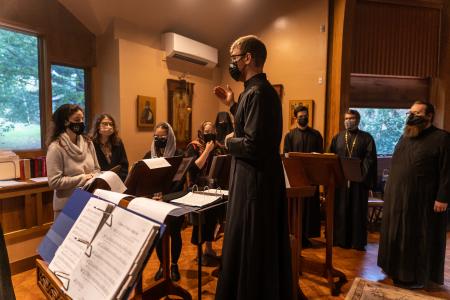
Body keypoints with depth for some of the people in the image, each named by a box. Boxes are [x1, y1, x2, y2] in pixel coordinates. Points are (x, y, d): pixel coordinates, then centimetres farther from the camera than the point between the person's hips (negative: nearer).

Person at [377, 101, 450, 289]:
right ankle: (397, 269, 30)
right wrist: (390, 188, 13)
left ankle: (418, 276, 20)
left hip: (423, 201, -7)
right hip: (398, 198, 7)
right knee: (397, 235, 15)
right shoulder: (405, 137, 13)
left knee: (418, 238, 5)